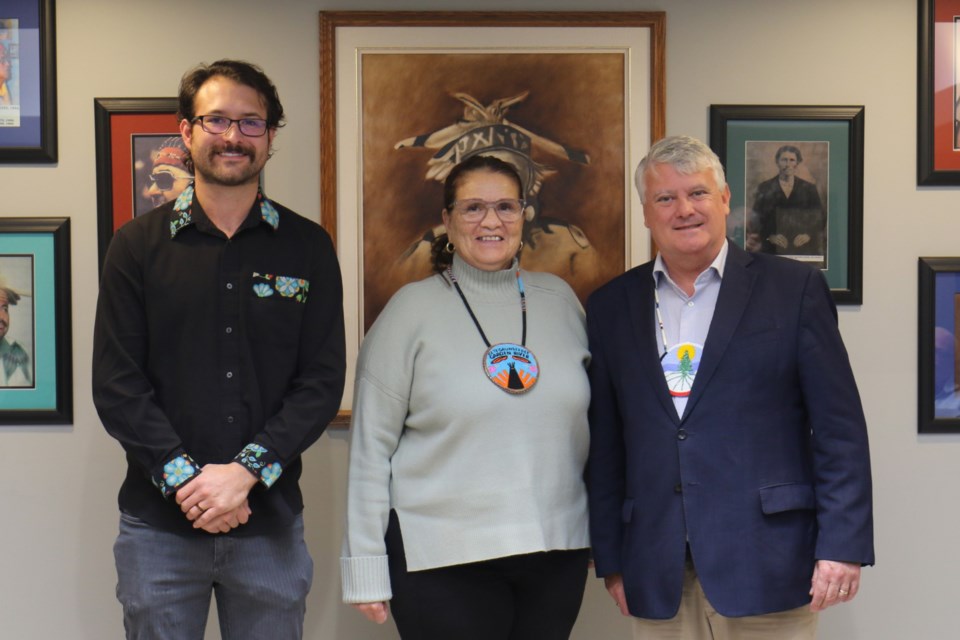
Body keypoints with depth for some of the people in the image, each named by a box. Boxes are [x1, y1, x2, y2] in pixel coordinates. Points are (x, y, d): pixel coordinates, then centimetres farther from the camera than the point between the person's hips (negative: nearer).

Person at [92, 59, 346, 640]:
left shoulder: (308, 248, 4)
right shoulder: (138, 245, 3)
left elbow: (323, 382, -2)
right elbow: (117, 384, -2)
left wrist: (245, 471, -13)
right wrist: (184, 476, -13)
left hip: (270, 521, 0)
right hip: (158, 522, 0)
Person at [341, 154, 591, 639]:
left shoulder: (559, 298, 7)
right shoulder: (413, 308, -3)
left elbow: (593, 414, 16)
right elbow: (371, 444, -3)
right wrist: (365, 565, -5)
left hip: (558, 552, 4)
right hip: (442, 560, -3)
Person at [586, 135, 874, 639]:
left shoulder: (794, 288, 3)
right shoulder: (611, 307, 9)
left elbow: (840, 427, -1)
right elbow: (604, 445, 9)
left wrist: (842, 543, -7)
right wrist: (610, 560, 7)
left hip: (765, 561, -2)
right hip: (657, 574, 2)